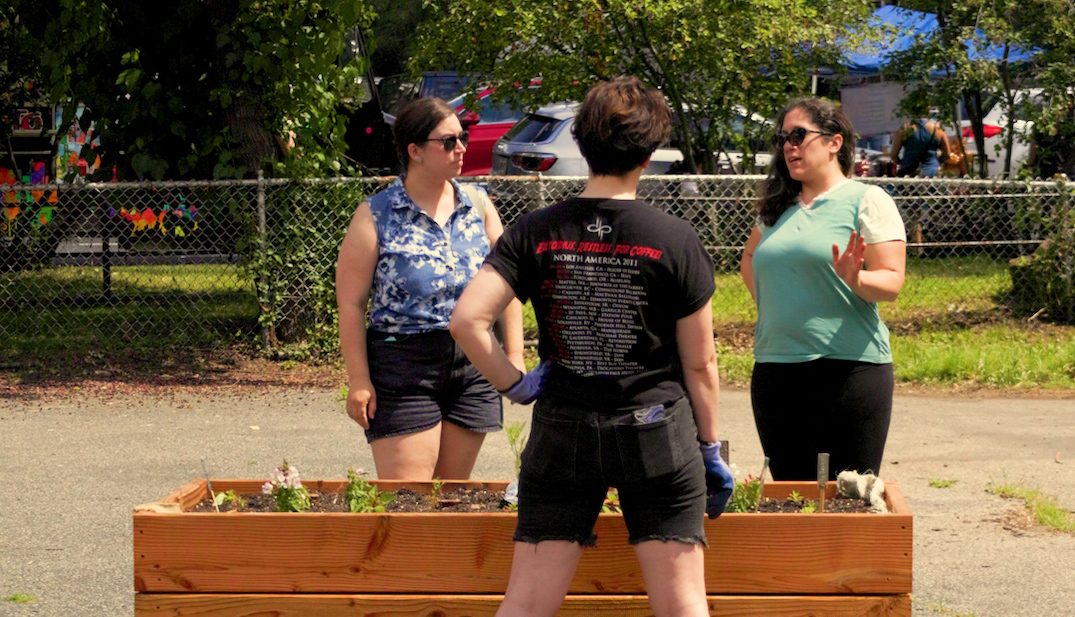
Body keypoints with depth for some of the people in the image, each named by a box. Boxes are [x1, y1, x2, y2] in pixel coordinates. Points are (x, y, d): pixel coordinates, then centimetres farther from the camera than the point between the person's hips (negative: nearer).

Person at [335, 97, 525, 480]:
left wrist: (514, 358, 5)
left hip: (474, 365, 4)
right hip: (403, 366, -4)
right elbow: (351, 304, -4)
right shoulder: (375, 216, -3)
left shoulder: (478, 205, 9)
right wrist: (359, 380, -9)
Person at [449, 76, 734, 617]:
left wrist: (515, 385, 0)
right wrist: (711, 448, 10)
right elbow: (700, 363, -1)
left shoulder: (536, 232, -2)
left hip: (562, 432, 2)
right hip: (658, 435, -2)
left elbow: (466, 320, -12)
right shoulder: (675, 240, -6)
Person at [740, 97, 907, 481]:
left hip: (847, 367, -6)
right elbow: (750, 259, 33)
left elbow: (892, 283, -9)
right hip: (774, 368, 6)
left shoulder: (867, 201, -1)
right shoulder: (778, 208, 16)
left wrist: (855, 280, -29)